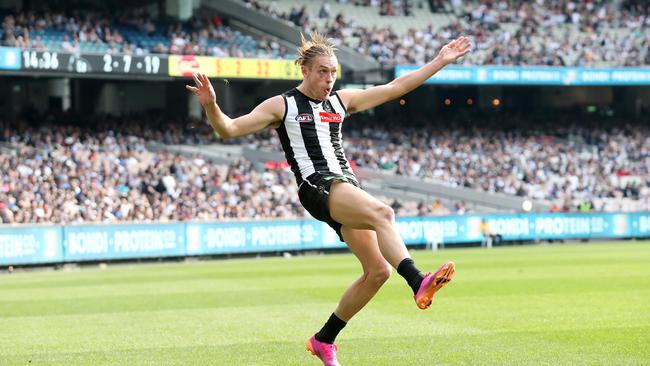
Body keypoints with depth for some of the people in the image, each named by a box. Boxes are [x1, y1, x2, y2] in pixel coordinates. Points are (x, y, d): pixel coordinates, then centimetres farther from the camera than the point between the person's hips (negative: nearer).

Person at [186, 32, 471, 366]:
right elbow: (229, 129, -1)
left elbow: (396, 87, 22)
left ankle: (324, 339, 14)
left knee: (378, 270, -1)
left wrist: (441, 60, 20)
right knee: (382, 214, -33)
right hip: (318, 187, -7)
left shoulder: (341, 101, 20)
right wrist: (211, 106, -22)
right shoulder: (282, 106, 5)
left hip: (348, 188, 7)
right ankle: (418, 283, -50)